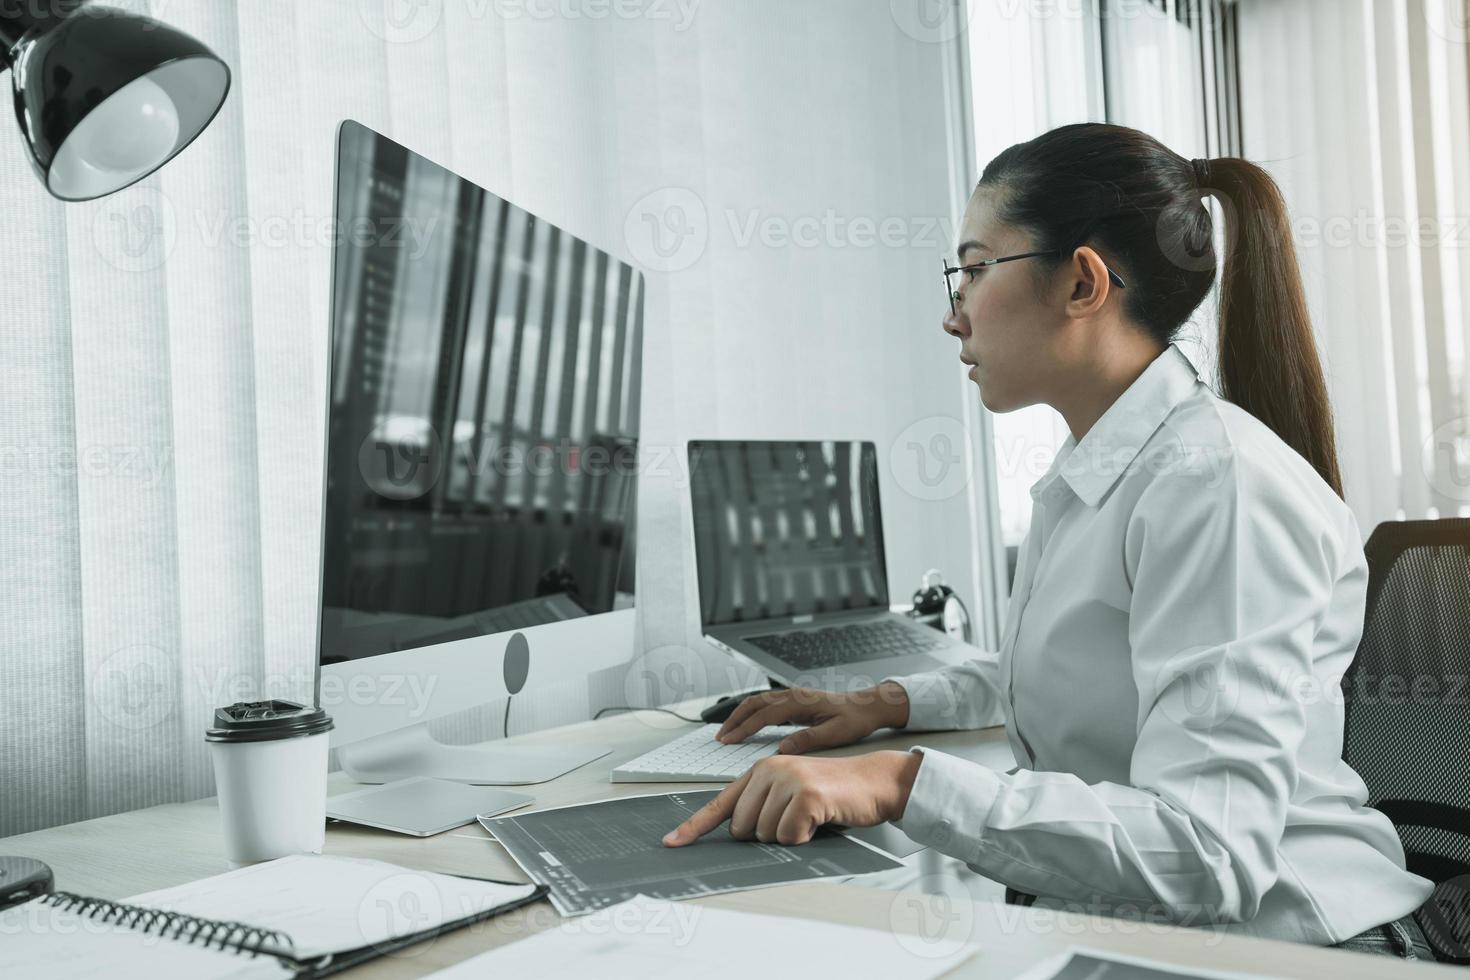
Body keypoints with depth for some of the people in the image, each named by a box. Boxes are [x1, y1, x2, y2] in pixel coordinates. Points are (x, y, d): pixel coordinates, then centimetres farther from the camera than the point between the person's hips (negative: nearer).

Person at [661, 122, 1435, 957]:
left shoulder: (1216, 480, -20)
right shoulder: (1087, 477, 7)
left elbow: (1206, 856, -26)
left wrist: (902, 782, -31)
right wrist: (890, 706, 12)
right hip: (1106, 923, 7)